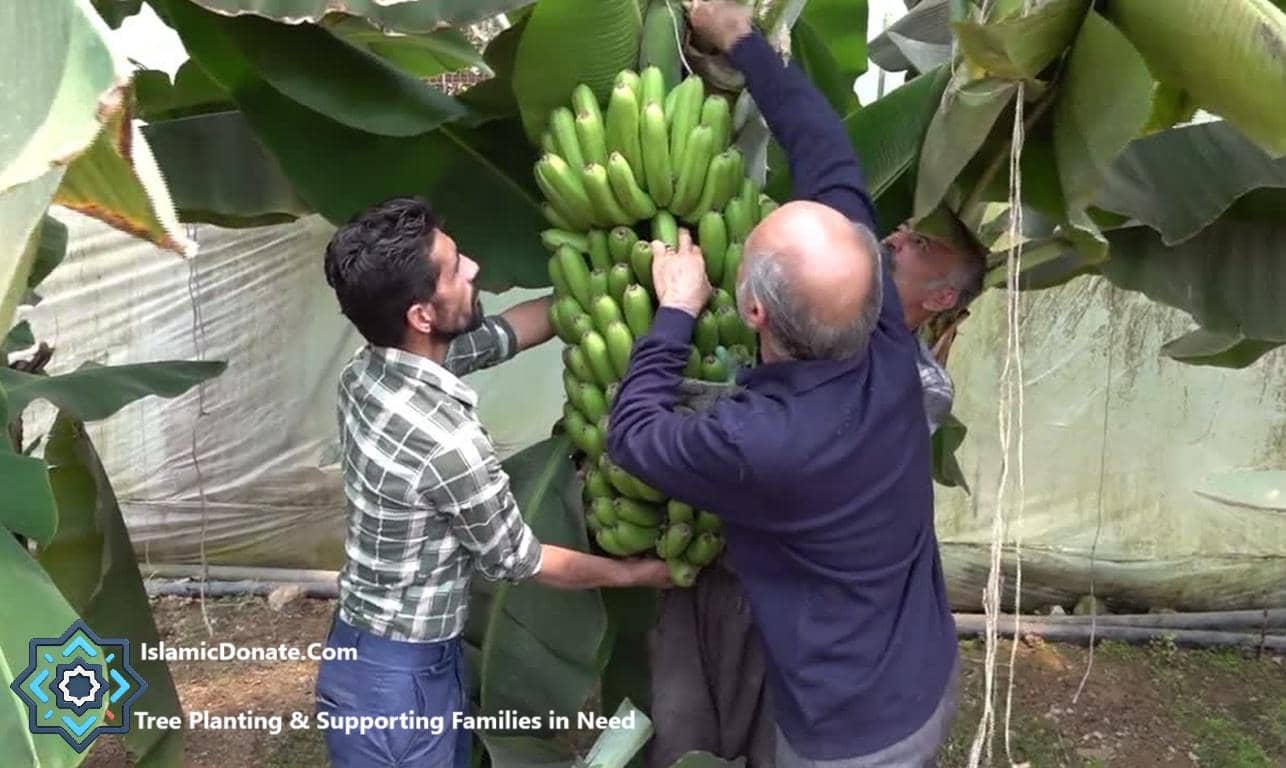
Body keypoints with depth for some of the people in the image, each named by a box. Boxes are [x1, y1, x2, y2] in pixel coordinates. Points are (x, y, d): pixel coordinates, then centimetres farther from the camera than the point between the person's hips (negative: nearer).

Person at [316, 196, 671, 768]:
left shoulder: (372, 370, -7)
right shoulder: (445, 440, -32)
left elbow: (510, 330, 6)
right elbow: (518, 560, -15)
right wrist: (633, 574, 0)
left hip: (371, 647, 8)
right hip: (397, 681, -8)